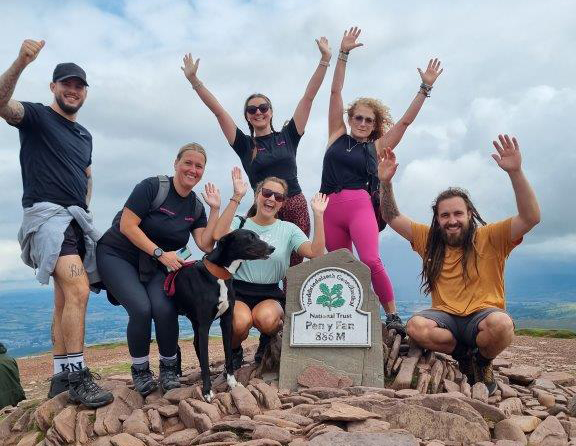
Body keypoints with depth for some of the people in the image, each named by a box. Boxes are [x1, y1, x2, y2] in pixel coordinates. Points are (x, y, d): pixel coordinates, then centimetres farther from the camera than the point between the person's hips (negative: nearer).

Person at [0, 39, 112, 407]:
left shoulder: (85, 135, 21)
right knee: (78, 290, -23)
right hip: (47, 214, -7)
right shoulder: (36, 116, 2)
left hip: (78, 220, 8)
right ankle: (77, 377, -18)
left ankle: (61, 378, 15)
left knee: (67, 299, 8)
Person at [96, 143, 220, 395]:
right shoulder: (152, 186, -15)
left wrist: (215, 208, -11)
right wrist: (160, 253, -22)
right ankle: (140, 370, -1)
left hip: (153, 265, 4)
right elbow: (127, 225, -19)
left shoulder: (196, 207, 2)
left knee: (165, 309, -23)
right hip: (117, 255, -4)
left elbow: (206, 245, -9)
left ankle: (169, 367, 1)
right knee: (141, 308, -26)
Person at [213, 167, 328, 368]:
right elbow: (219, 236, -21)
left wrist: (318, 215, -13)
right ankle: (235, 351, 5)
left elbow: (315, 253, -10)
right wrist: (236, 197, -21)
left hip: (270, 295, 1)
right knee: (241, 321, -33)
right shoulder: (239, 224, 4)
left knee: (266, 318, -33)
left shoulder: (288, 229, 7)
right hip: (237, 293, 0)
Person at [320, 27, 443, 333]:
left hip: (359, 206, -2)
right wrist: (343, 53, 12)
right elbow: (335, 93, 13)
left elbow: (405, 121, 12)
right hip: (330, 208, 3)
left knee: (371, 261, -21)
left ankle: (392, 316, -7)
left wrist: (425, 88, 11)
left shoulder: (377, 147, 13)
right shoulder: (337, 136, 15)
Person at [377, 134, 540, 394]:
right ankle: (464, 355, 0)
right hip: (445, 316, 3)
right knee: (416, 326, -29)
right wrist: (385, 182, -7)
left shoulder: (489, 238, -2)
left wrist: (515, 172, -29)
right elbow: (392, 218, 9)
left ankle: (482, 362, -1)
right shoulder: (429, 240, 10)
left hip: (482, 316, -2)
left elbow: (531, 217, -16)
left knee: (501, 323, -37)